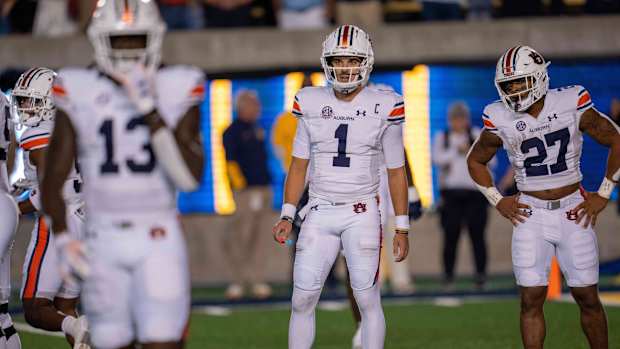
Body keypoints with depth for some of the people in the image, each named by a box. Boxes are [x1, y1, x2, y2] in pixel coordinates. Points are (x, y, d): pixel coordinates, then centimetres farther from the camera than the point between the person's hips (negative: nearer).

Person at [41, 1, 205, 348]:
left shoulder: (176, 91, -2)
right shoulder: (79, 91, 0)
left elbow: (190, 177, -14)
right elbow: (53, 178, 6)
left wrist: (150, 110, -20)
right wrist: (62, 238, -7)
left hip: (160, 240, -2)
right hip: (104, 238, 2)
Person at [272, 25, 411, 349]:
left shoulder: (384, 107, -3)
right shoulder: (311, 104, 3)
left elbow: (396, 172, 3)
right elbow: (298, 165, 10)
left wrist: (402, 228, 2)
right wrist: (287, 216, 3)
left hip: (361, 213, -2)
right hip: (319, 213, 2)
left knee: (368, 301, -4)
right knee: (302, 301, 1)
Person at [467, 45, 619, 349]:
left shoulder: (572, 105, -10)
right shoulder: (500, 121, -6)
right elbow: (475, 161, 13)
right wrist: (497, 201, 4)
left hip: (573, 211, -1)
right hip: (531, 215, 1)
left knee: (587, 297, 4)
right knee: (531, 300, -4)